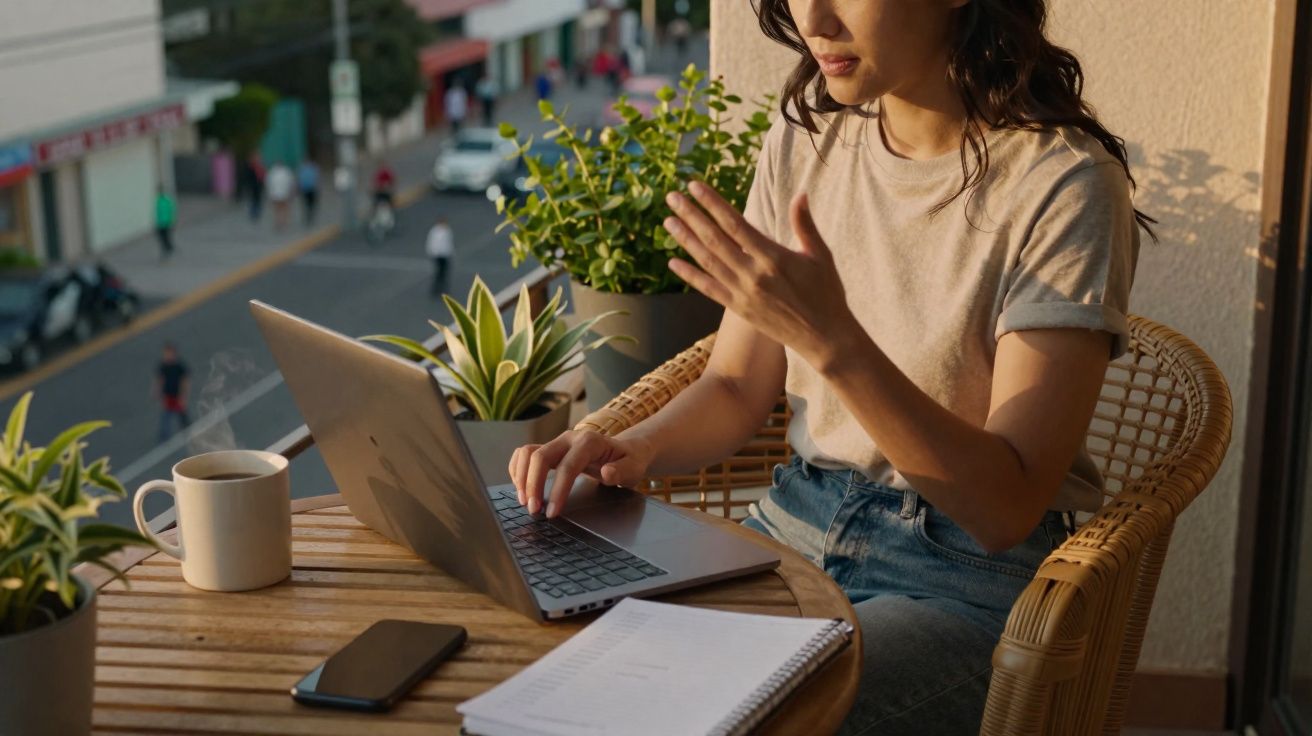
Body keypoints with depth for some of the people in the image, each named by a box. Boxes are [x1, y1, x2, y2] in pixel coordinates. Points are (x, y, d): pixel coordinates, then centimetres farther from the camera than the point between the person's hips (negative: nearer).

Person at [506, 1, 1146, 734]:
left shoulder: (1064, 186, -15)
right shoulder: (806, 136, 3)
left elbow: (1007, 505, -20)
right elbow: (736, 391, 8)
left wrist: (832, 339, -30)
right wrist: (637, 448, -13)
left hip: (970, 580, -5)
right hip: (793, 523, 5)